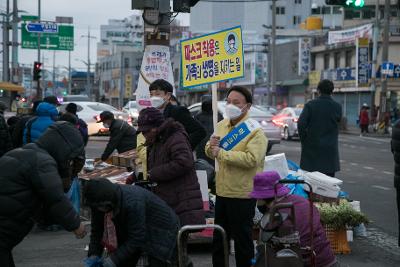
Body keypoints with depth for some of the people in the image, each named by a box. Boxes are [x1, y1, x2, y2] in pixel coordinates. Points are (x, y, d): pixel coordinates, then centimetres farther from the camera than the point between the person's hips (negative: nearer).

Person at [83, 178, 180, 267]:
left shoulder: (133, 203, -38)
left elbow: (137, 237, -32)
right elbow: (97, 230, -4)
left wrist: (115, 259, -32)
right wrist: (94, 254, -16)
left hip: (161, 231, -7)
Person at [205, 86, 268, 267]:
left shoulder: (254, 131, -14)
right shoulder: (221, 125, 9)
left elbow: (251, 158, -28)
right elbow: (210, 153, 16)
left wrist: (221, 153, -23)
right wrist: (211, 146, -8)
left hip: (243, 194, -7)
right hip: (222, 191, 7)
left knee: (242, 240, 7)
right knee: (218, 239, 19)